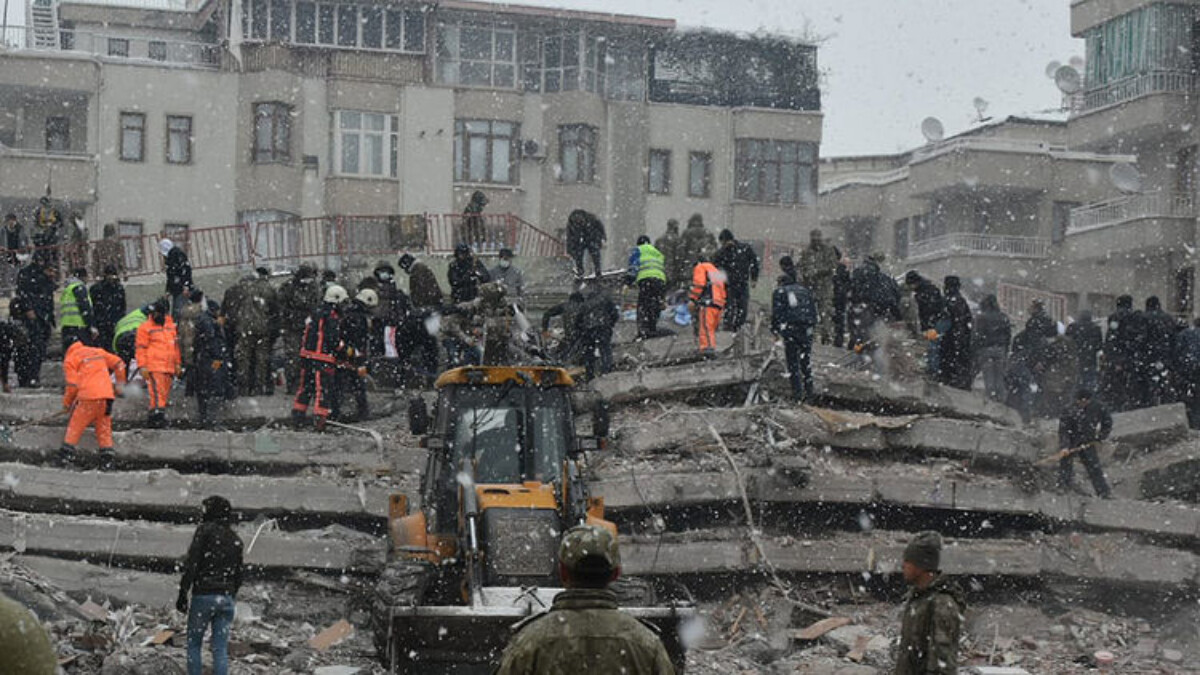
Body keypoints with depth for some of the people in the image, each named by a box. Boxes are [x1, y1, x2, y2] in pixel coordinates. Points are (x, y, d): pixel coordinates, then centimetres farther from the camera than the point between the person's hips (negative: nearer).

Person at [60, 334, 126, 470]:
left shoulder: (70, 359, 8)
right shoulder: (99, 352, 22)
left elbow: (72, 385, -1)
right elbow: (118, 363, 19)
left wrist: (67, 403, 12)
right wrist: (120, 383, 26)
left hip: (88, 397, -4)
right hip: (106, 395, 5)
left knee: (75, 426, 4)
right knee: (104, 427, 12)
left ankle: (67, 453, -1)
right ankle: (107, 458, 7)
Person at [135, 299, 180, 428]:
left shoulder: (171, 326, 19)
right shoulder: (145, 327, 1)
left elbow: (176, 346, 26)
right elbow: (141, 348, -2)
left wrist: (177, 364, 24)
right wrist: (142, 366, -9)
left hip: (169, 368, 6)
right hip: (154, 367, -6)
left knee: (165, 394, 6)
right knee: (157, 392, -16)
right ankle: (156, 413, -17)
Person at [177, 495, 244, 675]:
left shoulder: (205, 530, -4)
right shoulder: (236, 539, 13)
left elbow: (191, 564, -10)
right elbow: (240, 572, 15)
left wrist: (183, 594, -8)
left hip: (204, 595, -5)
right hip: (227, 598, 5)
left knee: (194, 644, 7)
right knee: (221, 649, 4)